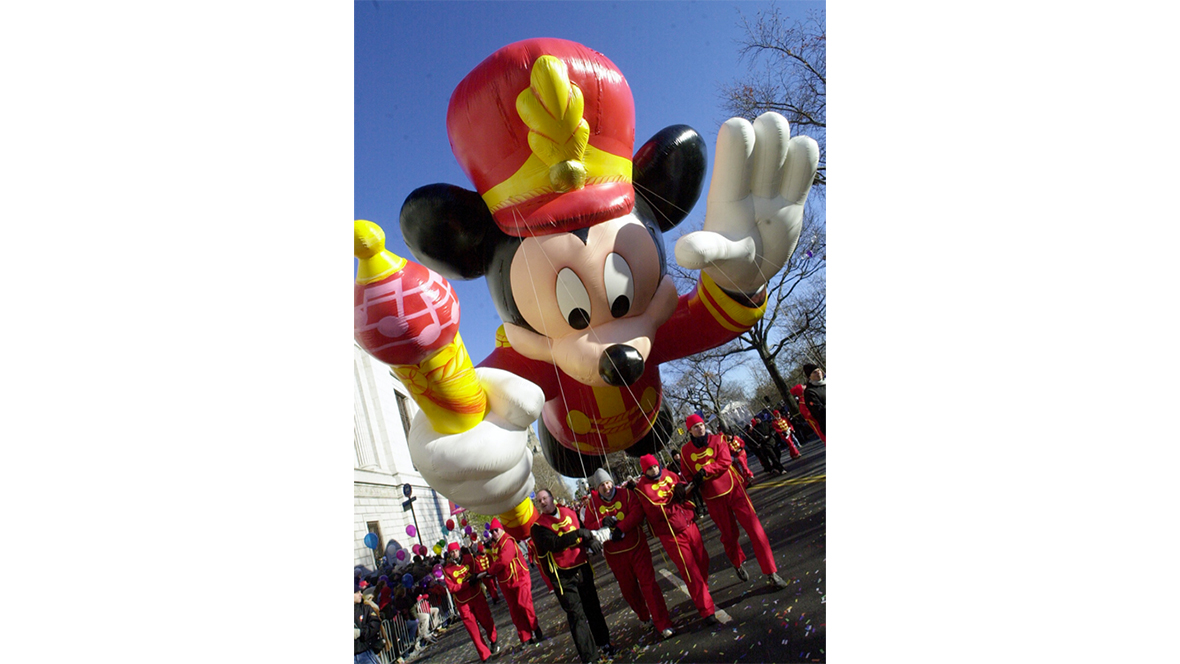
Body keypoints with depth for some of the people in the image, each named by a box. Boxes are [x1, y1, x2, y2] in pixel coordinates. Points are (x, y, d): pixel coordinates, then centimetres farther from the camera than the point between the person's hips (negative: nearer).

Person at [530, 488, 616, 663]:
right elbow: (554, 544, -24)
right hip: (562, 575, -4)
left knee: (593, 607, 16)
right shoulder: (538, 526, -10)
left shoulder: (569, 513, 5)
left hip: (582, 568, 4)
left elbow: (584, 532, 11)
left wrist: (591, 540, -10)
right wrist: (577, 533, -29)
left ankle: (603, 642, 34)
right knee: (576, 614, -3)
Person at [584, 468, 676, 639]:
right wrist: (603, 522, -24)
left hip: (637, 547, -2)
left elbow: (637, 514, -17)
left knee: (648, 583, -7)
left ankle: (663, 624, -2)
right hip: (615, 553, 3)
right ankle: (644, 617, 38)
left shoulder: (626, 494, -8)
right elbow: (589, 525, -4)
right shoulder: (593, 503, -3)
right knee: (628, 588, 15)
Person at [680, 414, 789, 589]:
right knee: (728, 535, 12)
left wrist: (705, 470, -23)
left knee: (754, 528, -7)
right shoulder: (685, 450, 1)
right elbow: (686, 475, 8)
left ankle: (771, 573, 1)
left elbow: (725, 461, -13)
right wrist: (693, 483, -12)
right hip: (713, 498, 1)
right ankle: (737, 563, 42)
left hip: (733, 489, -1)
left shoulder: (717, 440, -1)